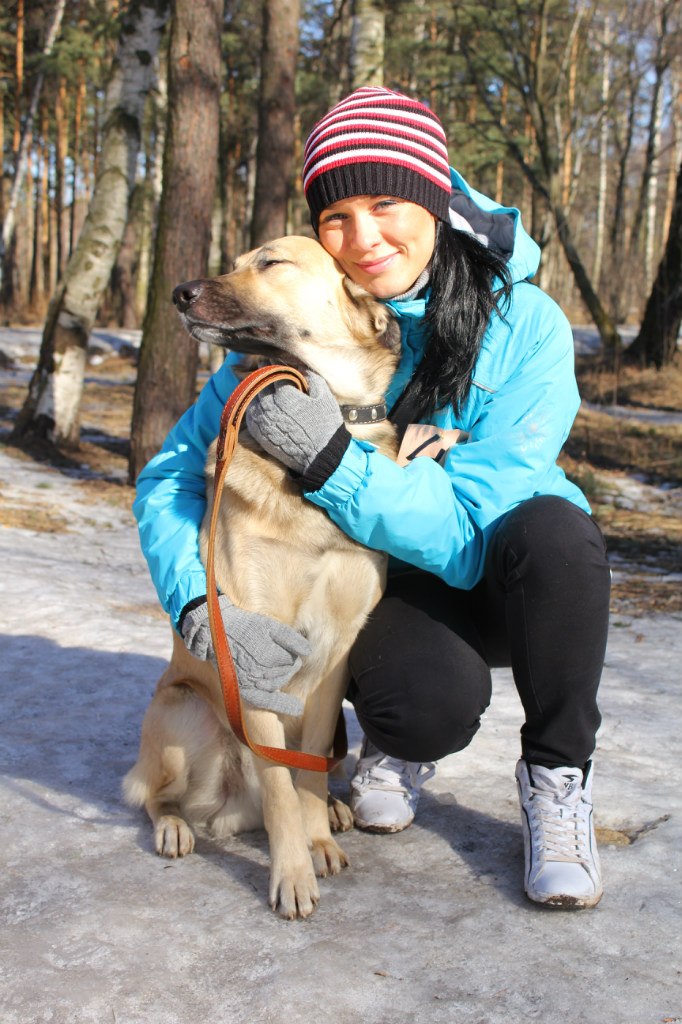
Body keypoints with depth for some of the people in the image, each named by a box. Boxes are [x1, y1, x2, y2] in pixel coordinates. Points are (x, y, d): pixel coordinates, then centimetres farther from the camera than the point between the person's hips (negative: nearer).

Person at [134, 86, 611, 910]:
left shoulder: (524, 325, -18)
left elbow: (477, 530, -25)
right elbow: (169, 475, -11)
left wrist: (333, 462, -38)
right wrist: (203, 608, -29)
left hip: (501, 584, 0)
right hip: (390, 590, 0)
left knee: (553, 529, -35)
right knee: (427, 696, -34)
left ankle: (556, 775, -9)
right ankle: (401, 744, 7)